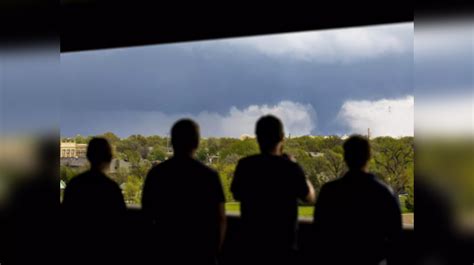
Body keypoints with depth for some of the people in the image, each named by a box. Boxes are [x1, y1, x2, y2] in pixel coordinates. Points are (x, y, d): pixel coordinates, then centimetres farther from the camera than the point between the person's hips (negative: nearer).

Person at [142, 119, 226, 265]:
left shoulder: (156, 173, -2)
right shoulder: (209, 175, -7)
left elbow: (148, 213, 8)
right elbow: (219, 219, -6)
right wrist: (214, 253, 5)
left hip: (164, 252, 2)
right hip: (201, 253, -2)